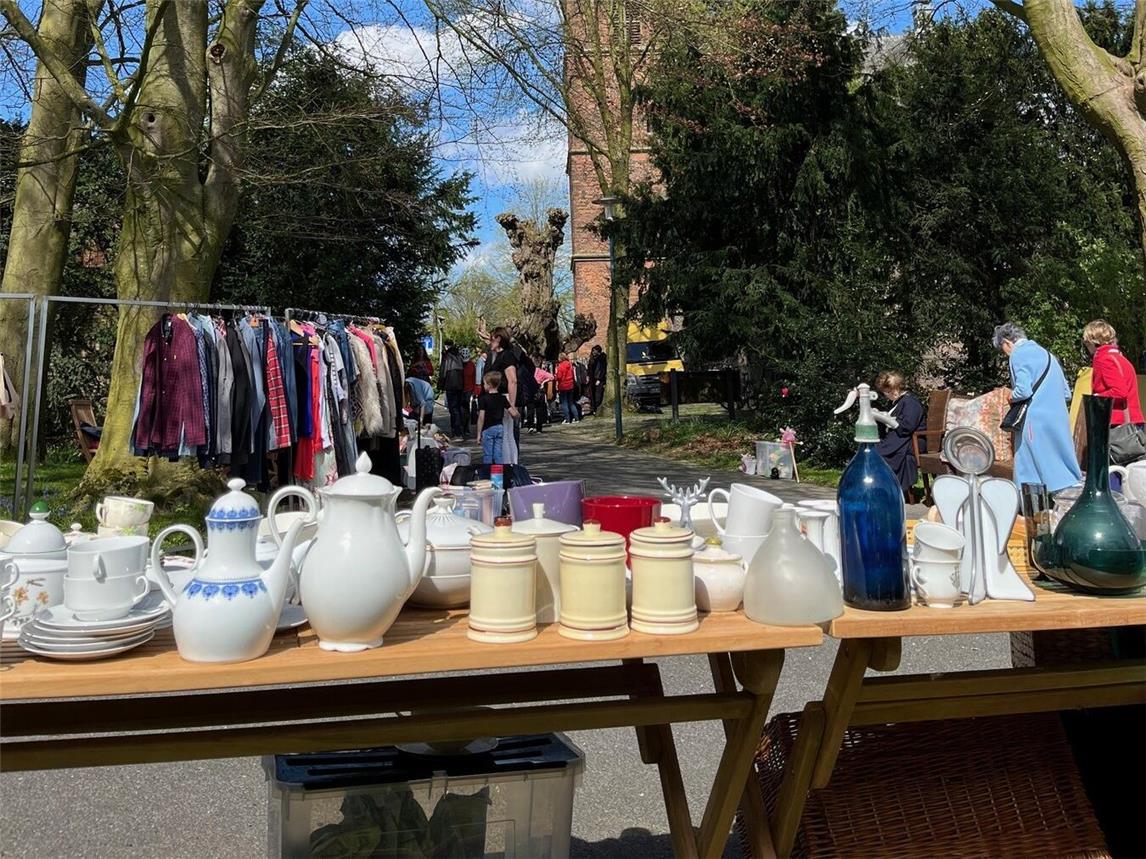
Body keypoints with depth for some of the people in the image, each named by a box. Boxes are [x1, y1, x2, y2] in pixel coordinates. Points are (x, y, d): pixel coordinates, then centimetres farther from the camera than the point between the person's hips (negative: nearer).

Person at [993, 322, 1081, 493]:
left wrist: (1011, 397, 1)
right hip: (1060, 420, 8)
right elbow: (1066, 394, 19)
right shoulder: (1046, 353, 20)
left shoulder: (1018, 354, -6)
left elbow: (1024, 390, -18)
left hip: (1036, 422, -8)